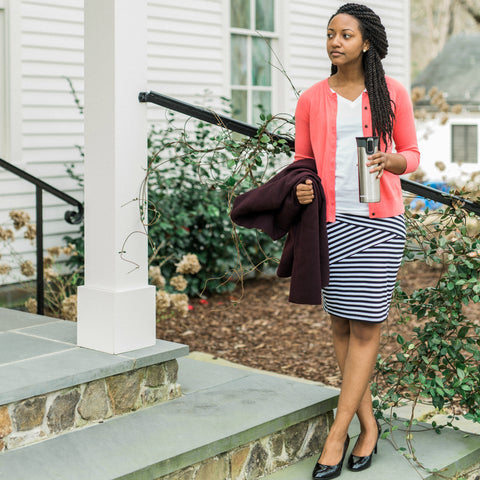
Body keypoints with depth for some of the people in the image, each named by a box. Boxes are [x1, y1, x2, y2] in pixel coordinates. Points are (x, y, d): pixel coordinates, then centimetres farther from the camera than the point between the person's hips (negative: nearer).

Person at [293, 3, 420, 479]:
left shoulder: (392, 93, 5)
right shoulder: (311, 99, 8)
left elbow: (411, 154, 10)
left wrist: (388, 161, -12)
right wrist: (301, 187, -7)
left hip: (379, 220, -2)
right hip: (330, 219, 2)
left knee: (366, 326, -4)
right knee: (341, 325, 5)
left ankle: (337, 433, 4)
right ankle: (368, 425, 18)